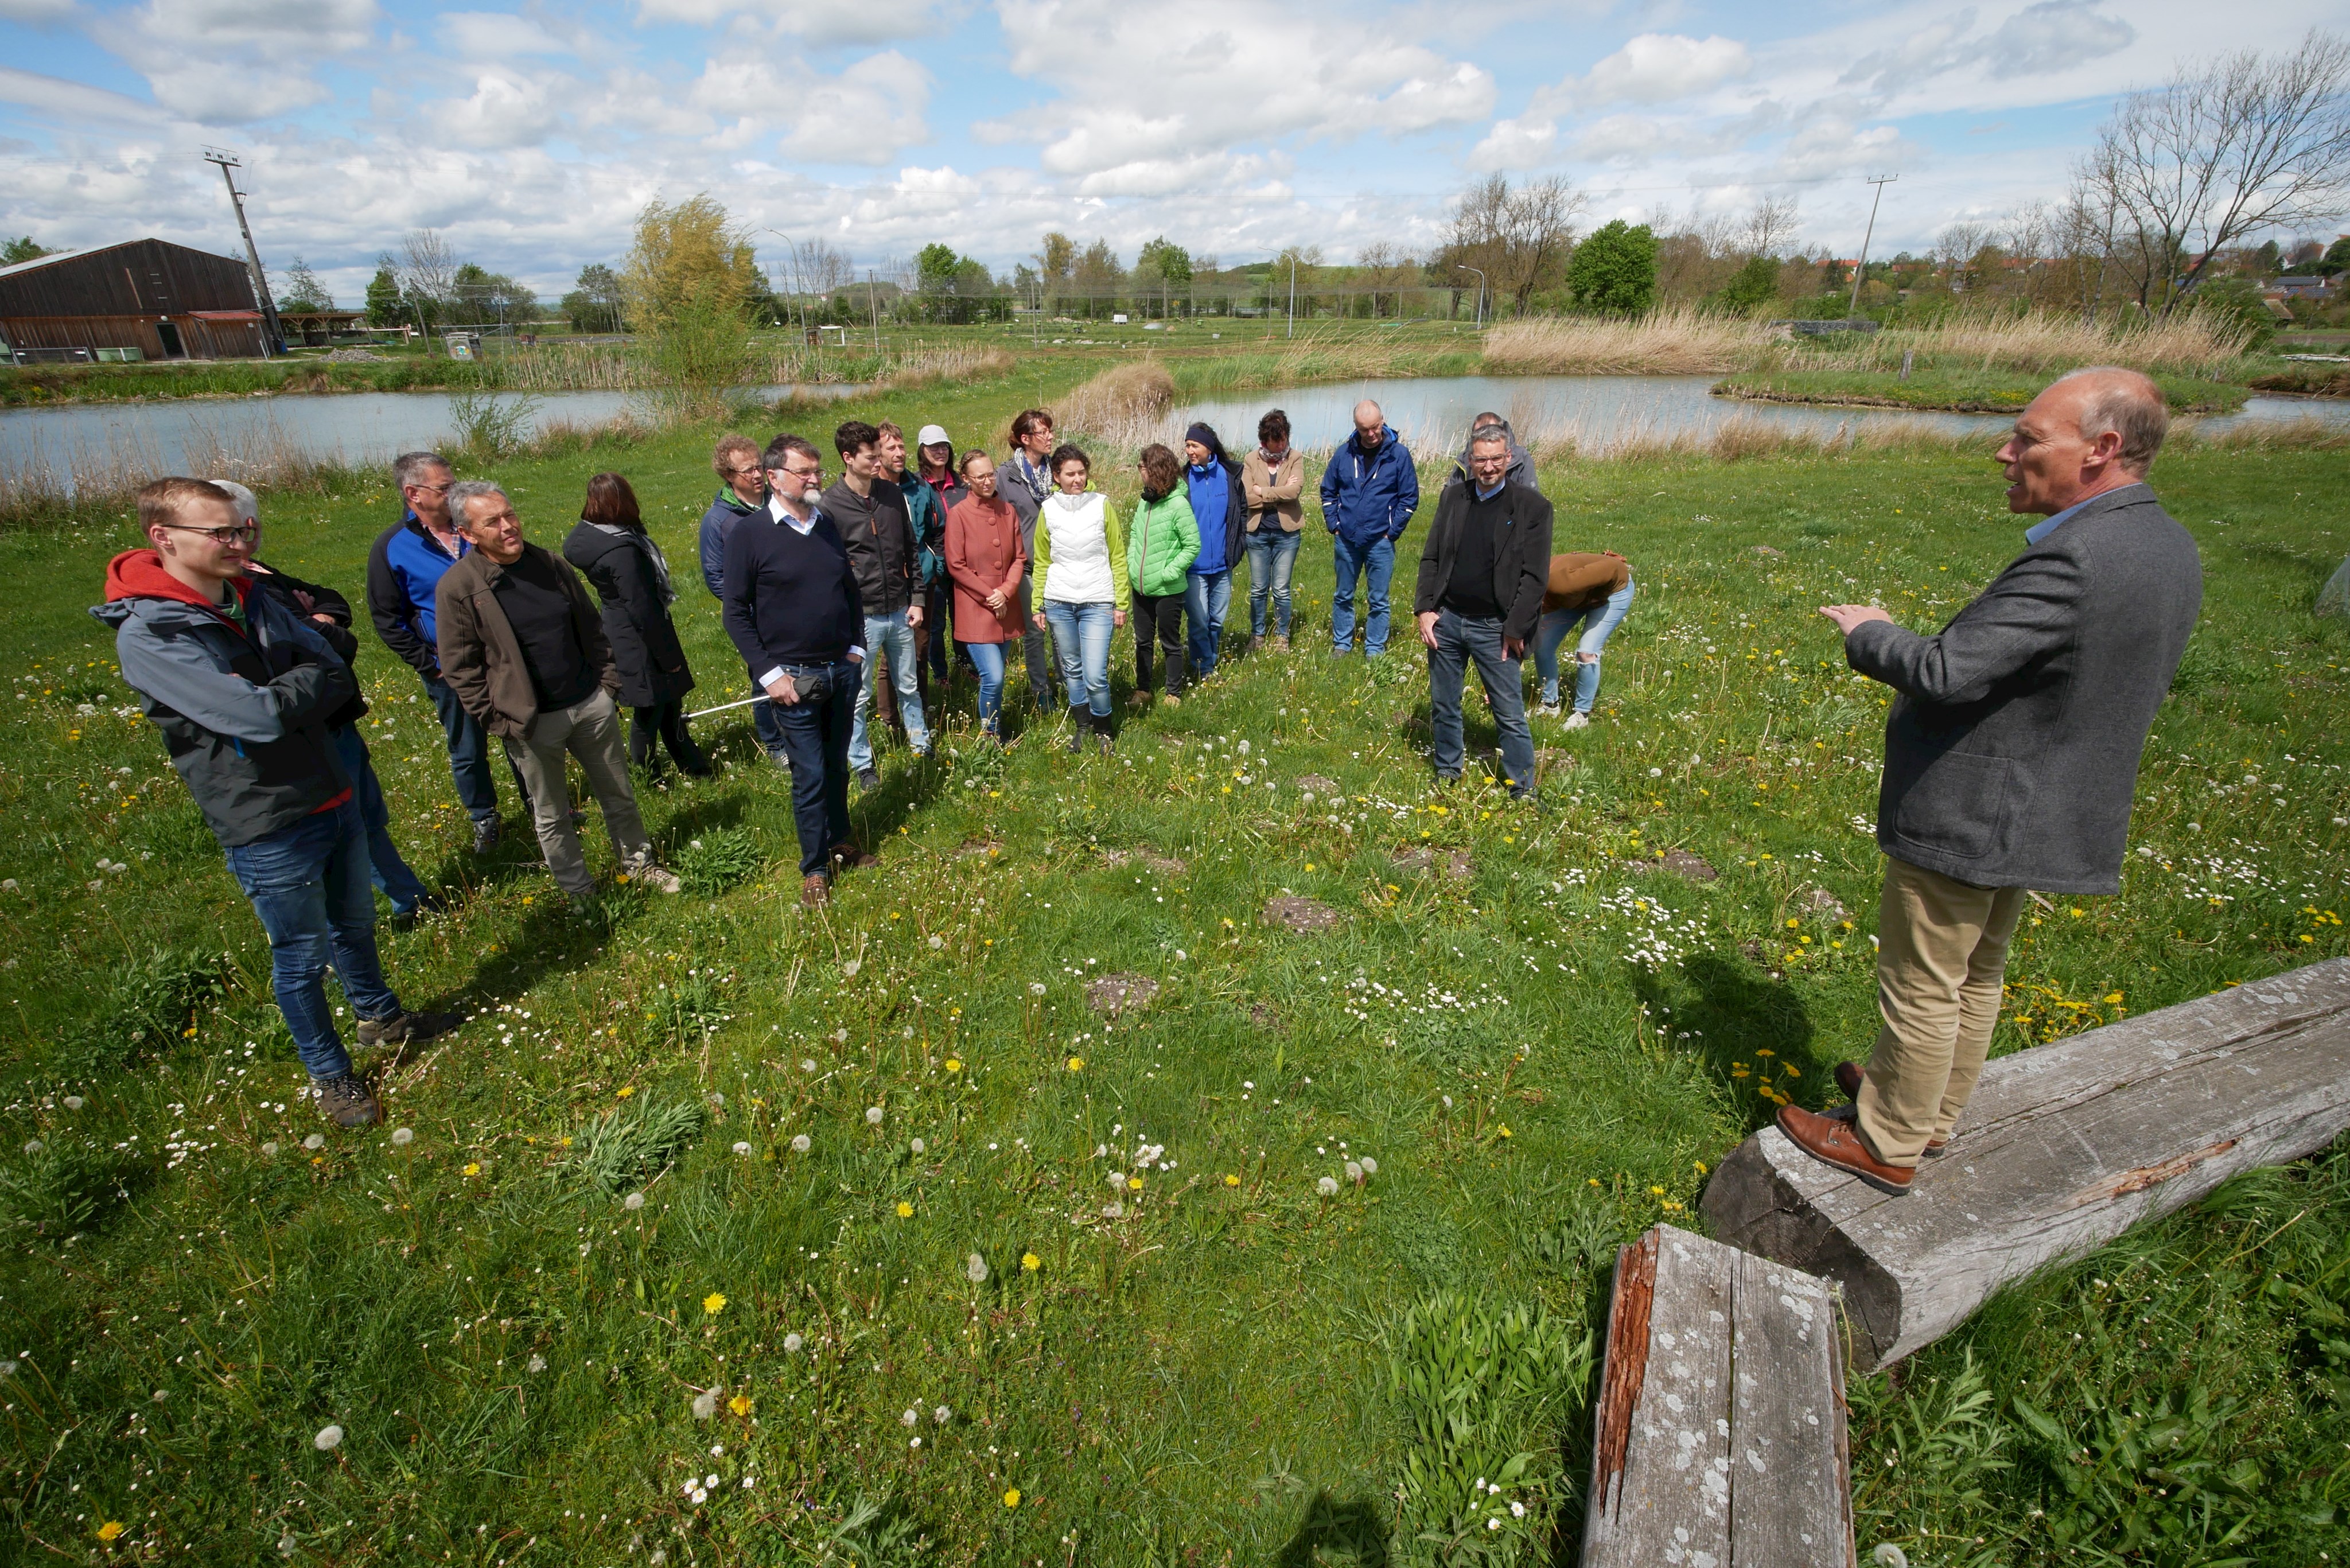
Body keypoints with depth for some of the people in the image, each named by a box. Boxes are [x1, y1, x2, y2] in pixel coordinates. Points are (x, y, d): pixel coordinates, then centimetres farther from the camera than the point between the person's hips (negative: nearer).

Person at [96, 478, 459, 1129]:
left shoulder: (255, 600, 3)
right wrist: (306, 681, -9)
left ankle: (380, 1016, 47)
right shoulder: (147, 635, -19)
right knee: (302, 956, 11)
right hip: (267, 830, -6)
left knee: (354, 922, 24)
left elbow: (339, 679, 0)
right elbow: (261, 715, -27)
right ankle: (329, 1073, 30)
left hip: (333, 799, 6)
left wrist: (284, 693, -17)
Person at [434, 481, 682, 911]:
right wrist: (499, 721, -11)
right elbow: (461, 668, -9)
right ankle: (579, 892, 28)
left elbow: (591, 628, 10)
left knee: (619, 795, 16)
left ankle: (638, 863, 36)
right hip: (532, 722, -3)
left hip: (591, 704, 4)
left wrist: (608, 684, 6)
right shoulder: (457, 588, -12)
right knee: (551, 816, 12)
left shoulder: (550, 563, 1)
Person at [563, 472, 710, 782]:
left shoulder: (592, 536, 3)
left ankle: (691, 764, 36)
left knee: (669, 703, 22)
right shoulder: (622, 551, -27)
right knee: (650, 713, 7)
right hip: (640, 643, -10)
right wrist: (669, 657, -14)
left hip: (621, 636, 10)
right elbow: (643, 611, -24)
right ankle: (650, 777, 24)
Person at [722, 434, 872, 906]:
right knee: (809, 775, 0)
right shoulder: (749, 536, -8)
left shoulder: (830, 528, 8)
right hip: (795, 677, -5)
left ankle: (840, 843, 33)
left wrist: (856, 646, 7)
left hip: (843, 670, 5)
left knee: (837, 765, 16)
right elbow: (736, 613, -7)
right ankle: (815, 868, 15)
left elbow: (852, 592, 17)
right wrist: (769, 673, -12)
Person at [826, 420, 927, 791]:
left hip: (900, 612, 5)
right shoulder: (829, 504, -12)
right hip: (860, 617, -4)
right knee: (859, 695, 7)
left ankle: (921, 744, 38)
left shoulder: (893, 494, 3)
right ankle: (862, 763, 23)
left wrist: (916, 600, 7)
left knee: (909, 686, 19)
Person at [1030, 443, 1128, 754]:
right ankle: (1082, 726, 31)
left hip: (1097, 603, -2)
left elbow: (1118, 557, 2)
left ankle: (1104, 729, 14)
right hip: (1058, 603, 3)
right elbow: (1042, 561, 11)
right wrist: (1037, 605, 7)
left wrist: (1121, 603, -1)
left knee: (1095, 676, -9)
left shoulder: (1102, 505, -1)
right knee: (1072, 670, 12)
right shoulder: (1048, 510, 4)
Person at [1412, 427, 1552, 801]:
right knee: (1443, 707, 14)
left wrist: (1516, 629, -12)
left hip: (1495, 628, -4)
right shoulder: (1453, 498, 7)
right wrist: (1425, 609, -2)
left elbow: (1535, 575, -8)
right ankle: (1447, 776, 32)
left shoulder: (1532, 506, -5)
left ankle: (1523, 792, 14)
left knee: (1510, 715, 1)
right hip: (1446, 620, 4)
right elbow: (1430, 558, 8)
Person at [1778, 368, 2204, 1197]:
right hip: (2042, 810, 10)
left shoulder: (2076, 559, -28)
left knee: (1922, 990, 7)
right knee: (1975, 976, 23)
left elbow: (1947, 673, -29)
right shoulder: (2168, 547, 4)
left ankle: (1886, 1144, 25)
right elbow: (2121, 687, 13)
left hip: (1968, 817, -10)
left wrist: (1867, 632, -11)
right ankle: (1928, 1111, 42)